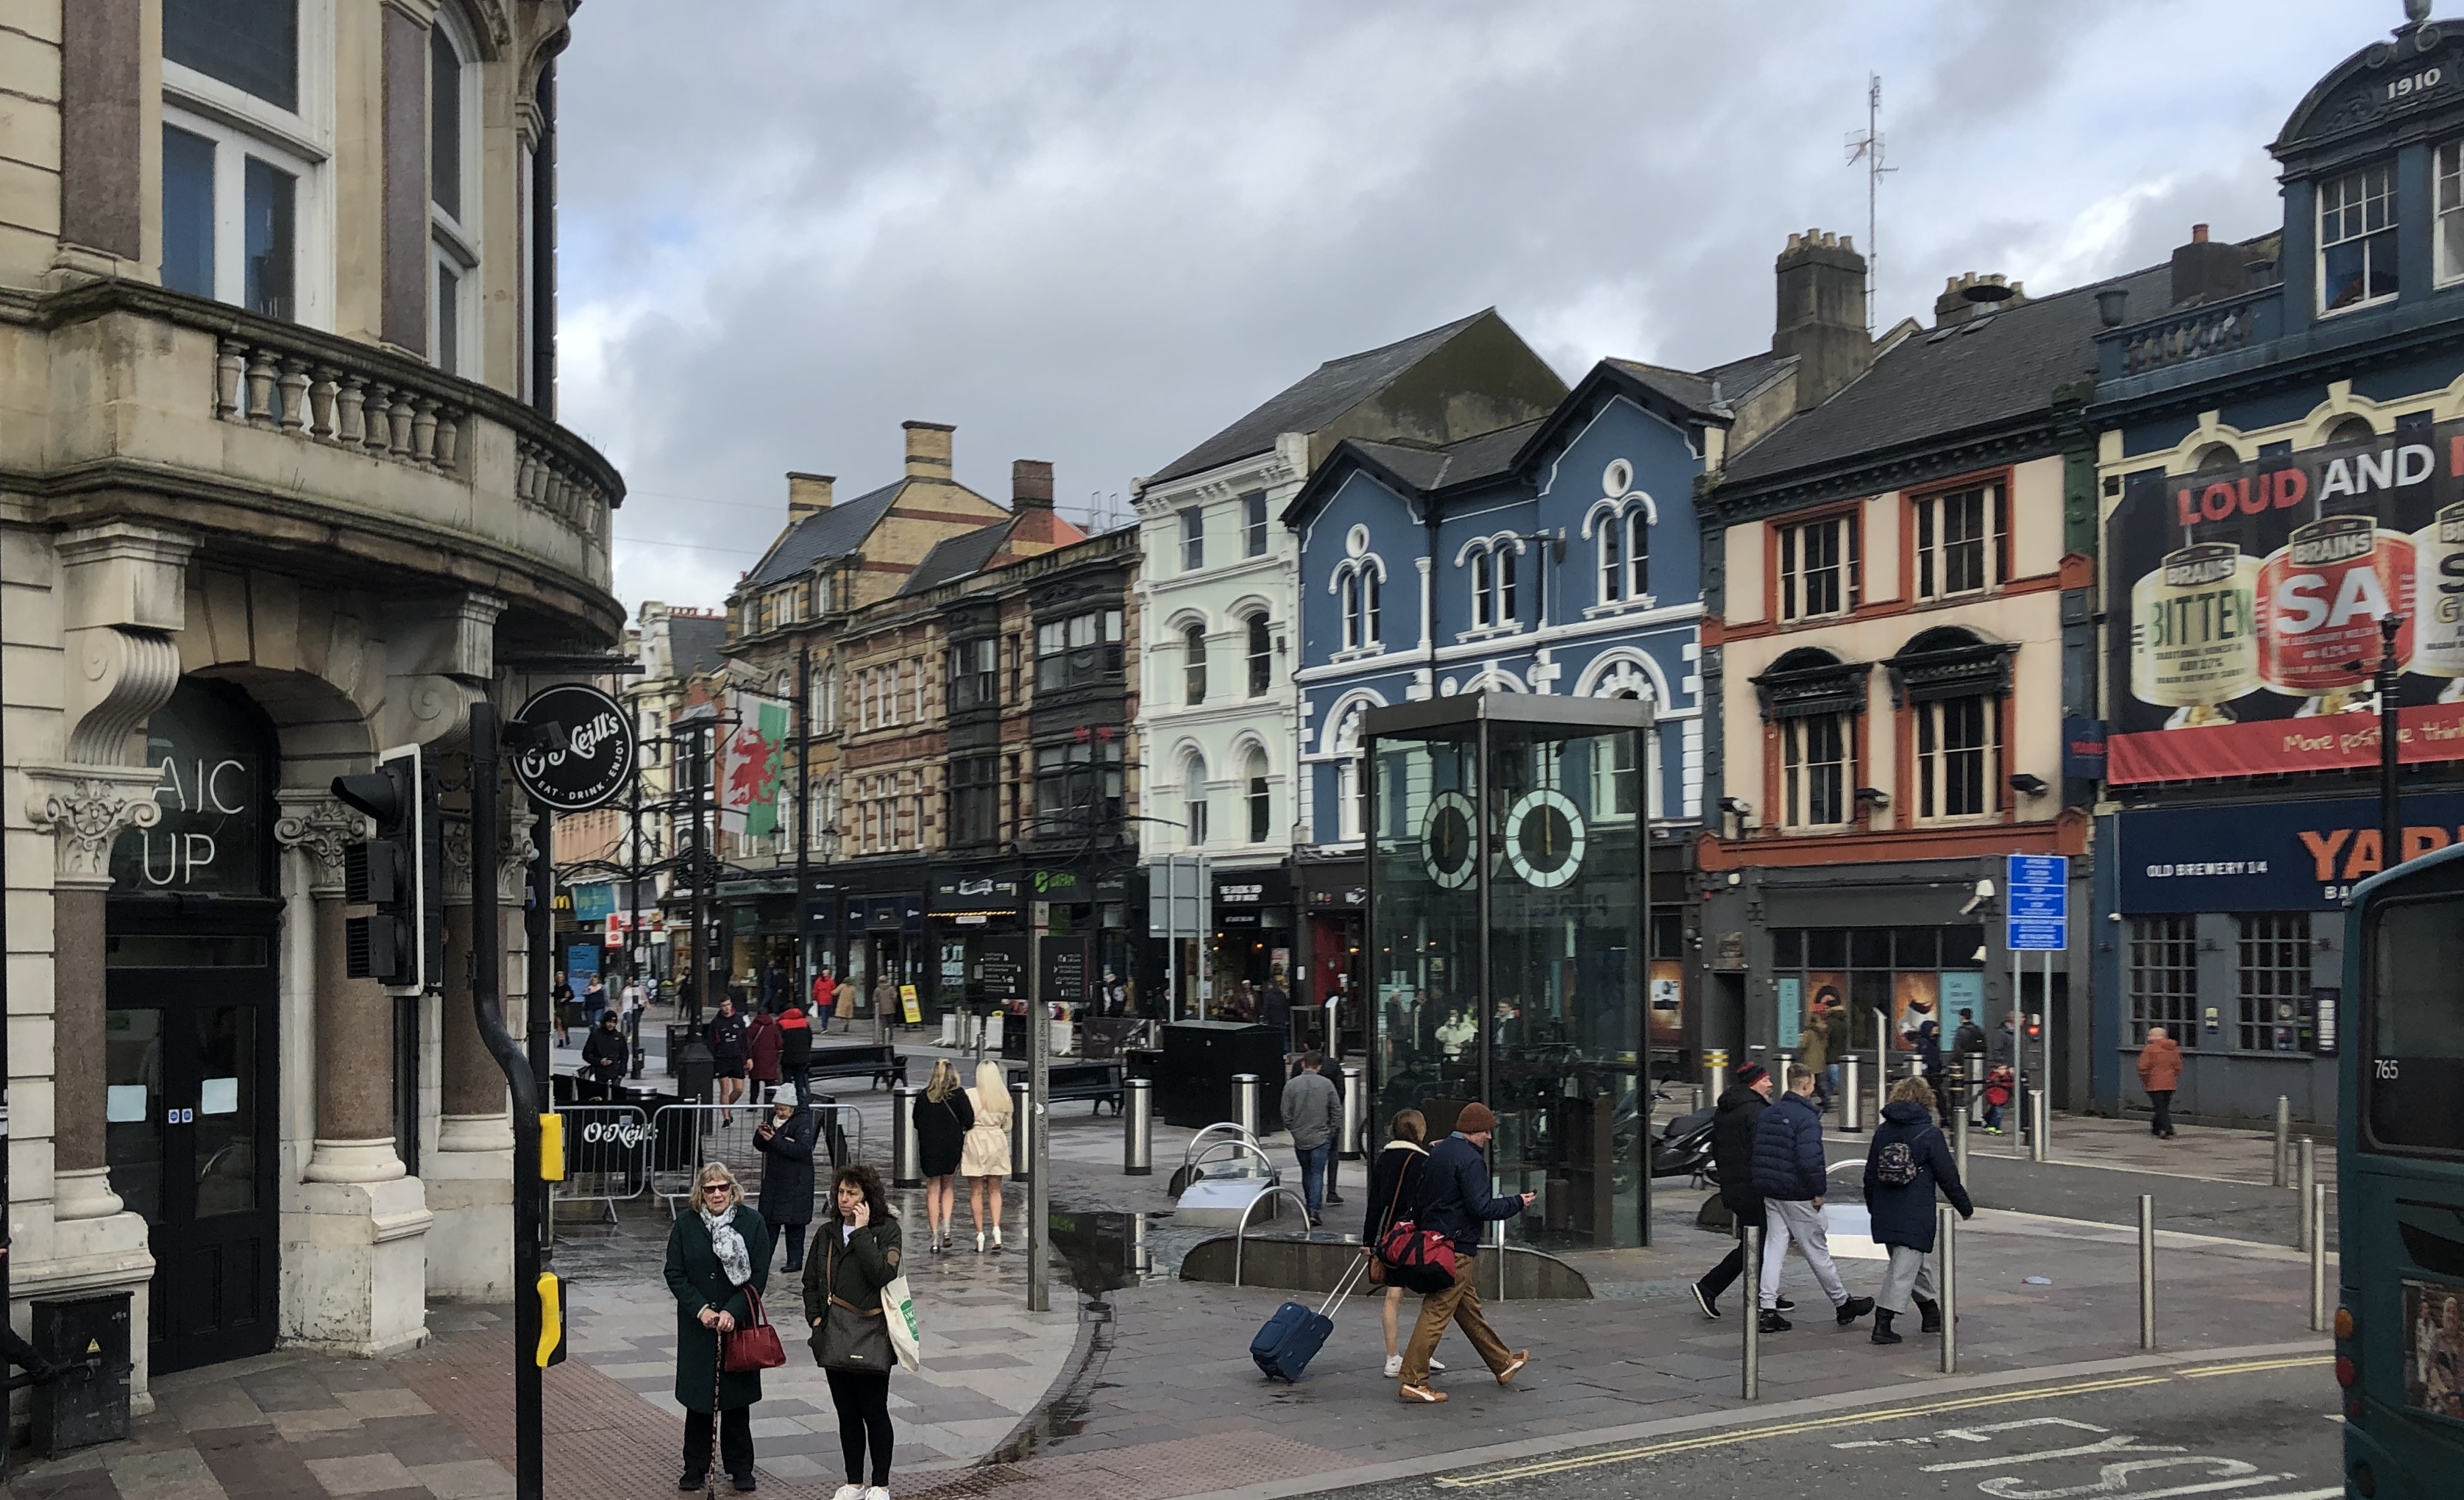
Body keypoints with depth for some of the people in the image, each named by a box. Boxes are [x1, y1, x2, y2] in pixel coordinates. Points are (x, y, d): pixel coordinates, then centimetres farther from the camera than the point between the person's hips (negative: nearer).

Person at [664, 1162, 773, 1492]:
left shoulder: (752, 1223, -4)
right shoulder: (685, 1225, -1)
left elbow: (759, 1276, -6)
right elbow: (675, 1274, -2)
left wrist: (732, 1312, -15)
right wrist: (701, 1310, -13)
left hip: (738, 1324, -1)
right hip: (697, 1326, 1)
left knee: (737, 1398, 7)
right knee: (698, 1398, 5)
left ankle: (740, 1468, 18)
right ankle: (695, 1468, 17)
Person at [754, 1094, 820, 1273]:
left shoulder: (804, 1121, -11)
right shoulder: (773, 1118, 10)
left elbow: (802, 1150, -23)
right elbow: (761, 1147, 15)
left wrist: (775, 1140, -25)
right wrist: (761, 1134, -7)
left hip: (795, 1181, -6)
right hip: (772, 1177, 6)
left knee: (793, 1221, -2)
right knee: (768, 1218, 6)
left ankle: (795, 1260, 6)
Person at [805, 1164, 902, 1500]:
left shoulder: (887, 1230, -6)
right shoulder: (828, 1233, 9)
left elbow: (883, 1274, -21)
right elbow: (810, 1281, 18)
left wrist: (862, 1232, -18)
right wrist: (816, 1317, 4)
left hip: (871, 1337, -5)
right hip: (835, 1337, 5)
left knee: (874, 1412, 2)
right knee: (847, 1413, 11)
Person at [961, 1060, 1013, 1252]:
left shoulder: (970, 1095, -12)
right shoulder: (1004, 1097, -1)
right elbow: (1007, 1126, 7)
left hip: (975, 1141, -3)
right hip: (997, 1142, 3)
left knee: (976, 1192, 5)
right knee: (995, 1191, 13)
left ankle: (980, 1234, 5)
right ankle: (996, 1228, -4)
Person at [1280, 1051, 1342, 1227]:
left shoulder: (1291, 1086, -5)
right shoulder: (1326, 1085, -6)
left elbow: (1286, 1115, -2)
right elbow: (1337, 1111, -3)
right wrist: (1333, 1131, 10)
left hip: (1300, 1138, 2)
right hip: (1321, 1138, -2)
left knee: (1307, 1173, 18)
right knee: (1317, 1174, 0)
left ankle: (1310, 1207, 28)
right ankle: (1314, 1210, -11)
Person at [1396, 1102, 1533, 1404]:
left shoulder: (1437, 1153, 12)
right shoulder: (1470, 1159, -16)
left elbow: (1422, 1198, 18)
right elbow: (1481, 1208, -21)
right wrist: (1517, 1203, -8)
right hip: (1457, 1248, -10)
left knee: (1469, 1307, 19)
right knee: (1437, 1313, -7)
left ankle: (1502, 1363, 33)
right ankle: (1413, 1382, -6)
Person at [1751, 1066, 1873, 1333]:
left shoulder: (1767, 1114, 10)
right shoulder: (1806, 1118, -16)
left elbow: (1757, 1152, 13)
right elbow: (1810, 1159, -23)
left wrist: (1766, 1184, 17)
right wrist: (1818, 1191, -12)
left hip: (1770, 1193, 7)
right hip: (1797, 1196, -7)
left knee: (1773, 1248, 7)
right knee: (1817, 1250, 5)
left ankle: (1768, 1309, 1)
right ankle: (1842, 1304, 21)